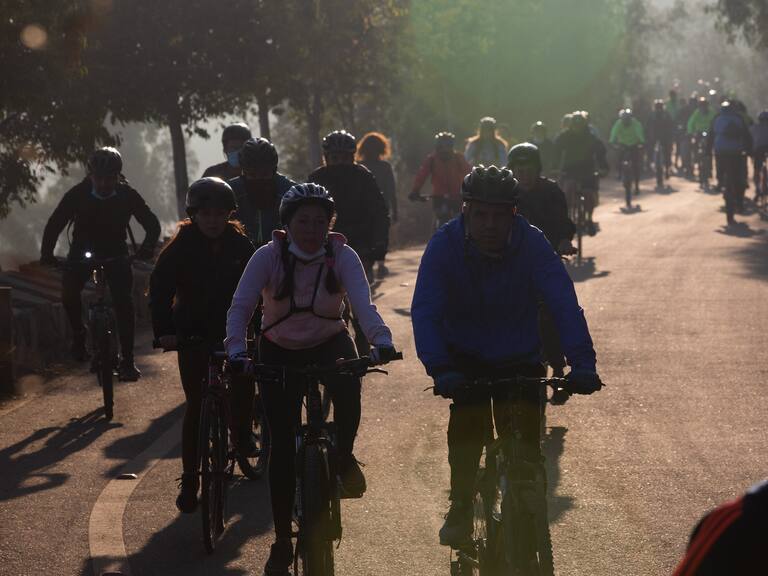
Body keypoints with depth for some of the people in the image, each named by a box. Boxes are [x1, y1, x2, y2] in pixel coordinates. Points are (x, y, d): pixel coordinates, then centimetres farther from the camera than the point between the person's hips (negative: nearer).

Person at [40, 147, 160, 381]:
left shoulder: (127, 195, -16)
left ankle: (127, 360, -13)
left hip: (115, 252, 0)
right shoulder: (78, 194, -17)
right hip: (82, 251, 0)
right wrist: (47, 253, -29)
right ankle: (78, 334, 5)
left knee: (123, 300, -18)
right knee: (69, 291, -23)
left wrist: (147, 248, -33)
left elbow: (152, 224, -13)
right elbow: (55, 223, -14)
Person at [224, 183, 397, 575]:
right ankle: (282, 542, 7)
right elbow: (241, 306, -25)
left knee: (348, 386, -35)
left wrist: (381, 341, -48)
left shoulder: (342, 256, -17)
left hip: (329, 343, 0)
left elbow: (363, 303, -30)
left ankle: (344, 458, -6)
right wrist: (236, 351, -43)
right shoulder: (268, 256, -18)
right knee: (282, 446, -5)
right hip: (280, 351, 0)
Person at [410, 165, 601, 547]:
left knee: (525, 439, -11)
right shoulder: (444, 246, -20)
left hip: (519, 358, 1)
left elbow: (564, 303, -28)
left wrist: (582, 362, -42)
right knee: (466, 428, -22)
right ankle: (460, 511, -6)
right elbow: (425, 312, -28)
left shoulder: (531, 244, -20)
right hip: (465, 359, 0)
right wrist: (440, 369, -44)